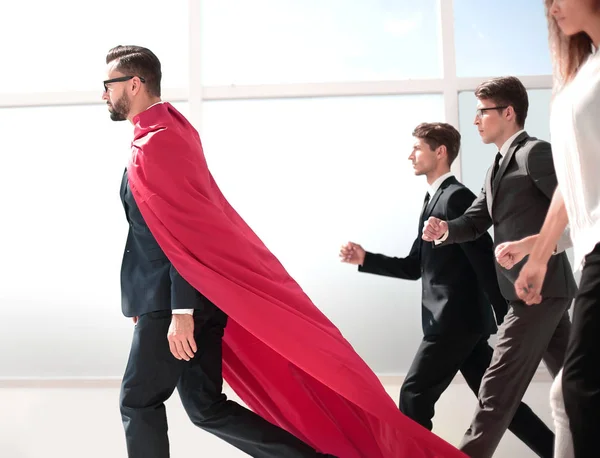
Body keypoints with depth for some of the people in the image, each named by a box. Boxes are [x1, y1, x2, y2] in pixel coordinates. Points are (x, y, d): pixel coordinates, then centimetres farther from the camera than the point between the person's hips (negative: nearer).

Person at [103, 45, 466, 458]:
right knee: (205, 406, 10)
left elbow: (185, 234, -22)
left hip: (172, 301, -9)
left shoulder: (157, 141, -14)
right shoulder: (165, 132, 18)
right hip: (177, 297, 9)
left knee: (139, 401, 2)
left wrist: (180, 310, -24)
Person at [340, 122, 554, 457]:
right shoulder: (434, 200, 17)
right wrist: (365, 259, 6)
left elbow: (485, 261, -17)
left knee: (414, 395, -4)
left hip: (457, 319, -9)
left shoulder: (456, 196, -12)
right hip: (457, 319, 9)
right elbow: (415, 267, 17)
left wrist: (505, 320, -17)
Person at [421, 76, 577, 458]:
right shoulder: (500, 166, 18)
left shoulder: (534, 152, -10)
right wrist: (446, 229, -7)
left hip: (539, 287, -10)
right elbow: (476, 221, 12)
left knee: (498, 388, -8)